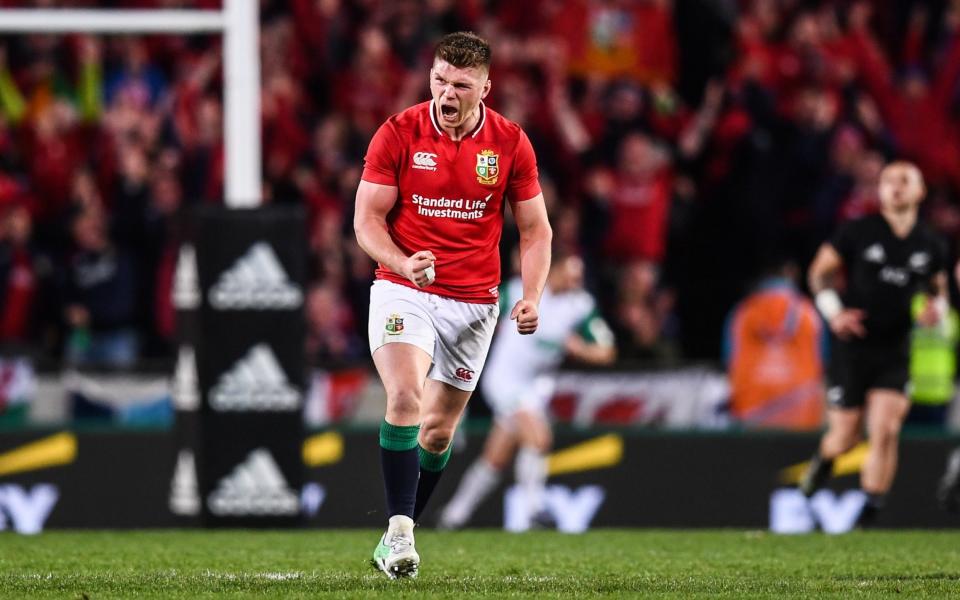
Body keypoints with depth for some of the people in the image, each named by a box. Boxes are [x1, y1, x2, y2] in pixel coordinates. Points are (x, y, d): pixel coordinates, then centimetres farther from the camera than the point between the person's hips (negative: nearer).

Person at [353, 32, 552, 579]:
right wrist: (403, 264, -23)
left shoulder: (511, 143, -2)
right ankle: (399, 530, -24)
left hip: (473, 303, 3)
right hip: (404, 292, -2)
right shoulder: (399, 133, -7)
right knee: (404, 398, -25)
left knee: (439, 429, 8)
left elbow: (535, 230, 6)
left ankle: (400, 534, 25)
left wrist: (532, 297, -9)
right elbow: (367, 219, -4)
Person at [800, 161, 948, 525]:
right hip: (853, 344, -1)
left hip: (895, 351, 1)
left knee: (885, 431, -15)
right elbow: (821, 271, 4)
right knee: (845, 436, 4)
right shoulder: (858, 232, -3)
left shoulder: (930, 245, 5)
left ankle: (869, 515, -9)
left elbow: (939, 288, 20)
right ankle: (822, 463, 41)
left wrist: (936, 308, -3)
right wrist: (834, 311, -11)